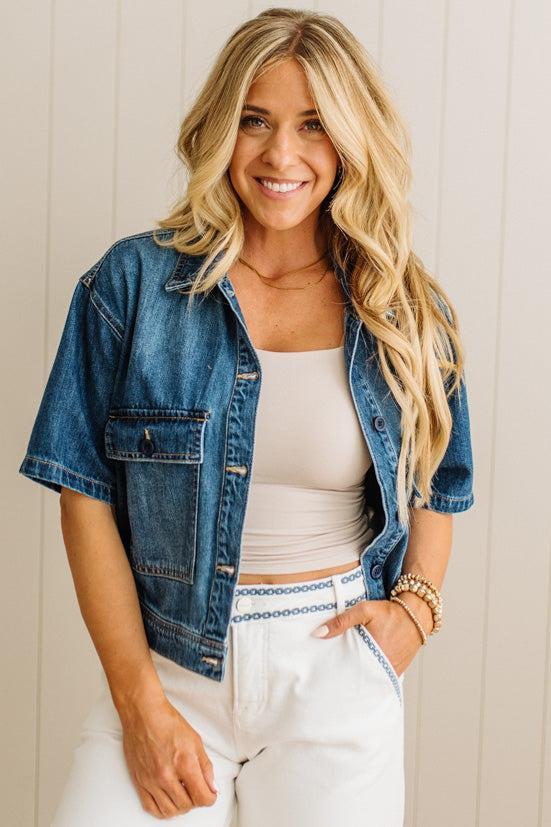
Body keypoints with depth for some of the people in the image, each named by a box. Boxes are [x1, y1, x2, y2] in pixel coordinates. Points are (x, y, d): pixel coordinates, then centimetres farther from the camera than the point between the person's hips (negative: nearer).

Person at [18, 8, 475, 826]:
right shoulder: (134, 284, -4)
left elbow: (436, 480, 15)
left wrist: (416, 602, -4)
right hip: (168, 663, -1)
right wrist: (140, 701, -9)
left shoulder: (407, 314, 1)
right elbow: (86, 490, -4)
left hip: (338, 677, 1)